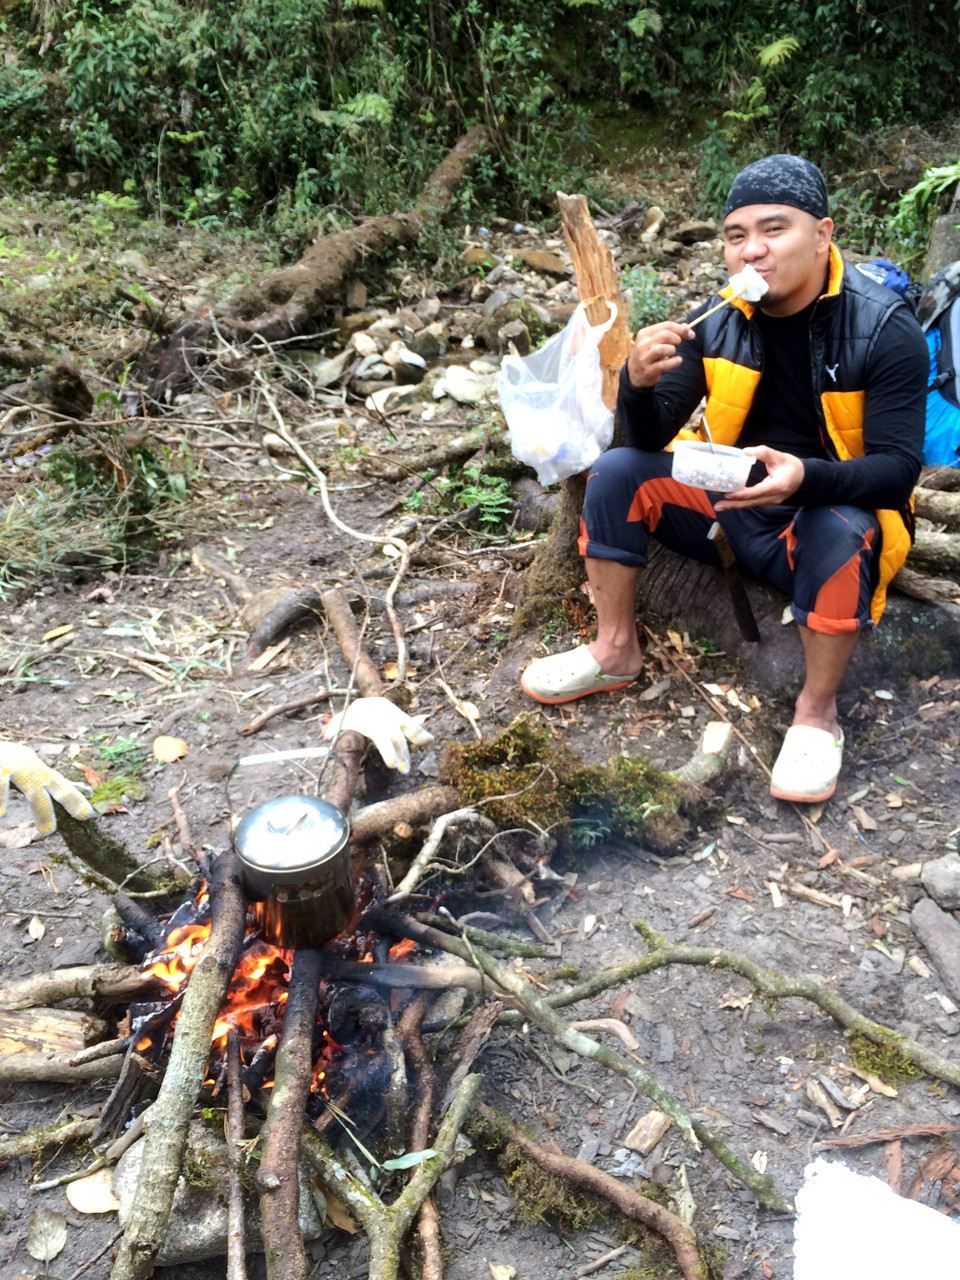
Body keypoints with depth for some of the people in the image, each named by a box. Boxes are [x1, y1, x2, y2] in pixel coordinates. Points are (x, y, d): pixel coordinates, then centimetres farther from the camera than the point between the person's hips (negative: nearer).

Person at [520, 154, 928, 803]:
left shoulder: (885, 329, -17)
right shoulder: (717, 321, -7)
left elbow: (898, 468, -23)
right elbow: (650, 441, -8)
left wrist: (804, 477, -43)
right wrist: (641, 383, -31)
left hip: (834, 511, -4)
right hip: (730, 503, 4)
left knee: (840, 532, -37)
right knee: (616, 471, -13)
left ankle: (817, 713, -17)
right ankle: (616, 651, -1)